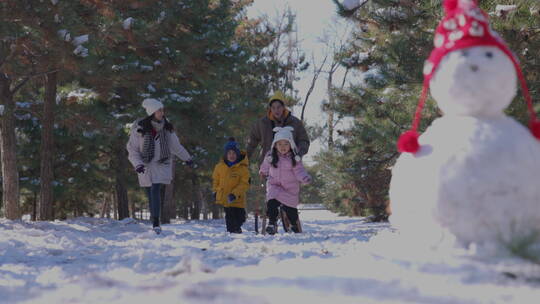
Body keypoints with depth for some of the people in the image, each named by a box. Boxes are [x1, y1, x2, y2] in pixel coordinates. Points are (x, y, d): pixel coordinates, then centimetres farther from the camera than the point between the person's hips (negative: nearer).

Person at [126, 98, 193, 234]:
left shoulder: (166, 127, 1)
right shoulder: (139, 128, -10)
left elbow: (175, 145, 16)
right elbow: (132, 149, -4)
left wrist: (187, 158, 25)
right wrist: (137, 164, -19)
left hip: (161, 164, 1)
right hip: (145, 165, -1)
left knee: (155, 190, -15)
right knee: (151, 192, 2)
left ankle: (156, 222, -18)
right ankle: (154, 220, 15)